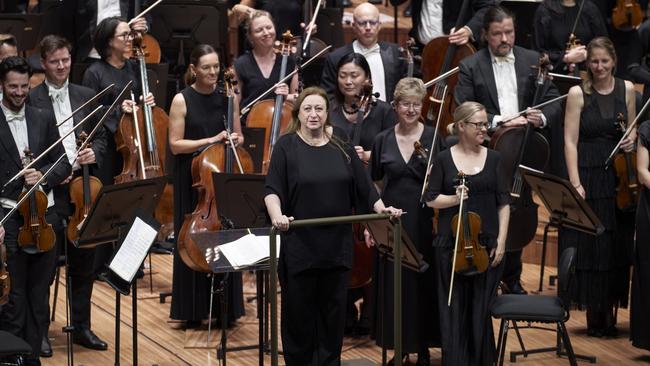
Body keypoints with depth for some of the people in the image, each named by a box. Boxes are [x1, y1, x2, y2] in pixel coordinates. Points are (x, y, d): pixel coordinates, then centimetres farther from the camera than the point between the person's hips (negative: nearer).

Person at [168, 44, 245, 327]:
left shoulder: (225, 97, 5)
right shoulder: (182, 100, -5)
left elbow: (239, 137, 13)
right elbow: (175, 145, -8)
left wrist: (233, 141, -10)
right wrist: (210, 140, -17)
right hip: (191, 180, -3)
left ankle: (225, 308, 10)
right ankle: (193, 311, 9)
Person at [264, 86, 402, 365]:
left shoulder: (342, 149, 8)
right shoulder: (287, 146, -2)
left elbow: (363, 187, 10)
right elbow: (272, 190, -11)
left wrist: (382, 208, -5)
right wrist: (277, 216, -29)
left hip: (336, 245, 3)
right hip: (299, 245, -3)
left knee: (333, 311, 9)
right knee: (298, 312, 4)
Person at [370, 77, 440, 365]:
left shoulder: (434, 138, -2)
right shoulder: (383, 141, 5)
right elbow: (376, 186, 13)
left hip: (425, 222, -2)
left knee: (424, 284, 2)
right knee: (394, 285, 5)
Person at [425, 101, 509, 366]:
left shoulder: (493, 158, 5)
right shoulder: (444, 159, 2)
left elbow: (503, 203, 4)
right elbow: (431, 199, 1)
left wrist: (501, 242, -3)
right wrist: (454, 199, -18)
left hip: (487, 246, 1)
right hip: (451, 245, -1)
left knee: (481, 310, 4)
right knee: (453, 311, 2)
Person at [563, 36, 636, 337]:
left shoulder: (626, 90, 6)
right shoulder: (578, 93, -4)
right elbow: (570, 141, -8)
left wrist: (632, 139, -5)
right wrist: (575, 183, -16)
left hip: (618, 177, 3)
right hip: (589, 176, -3)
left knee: (616, 247, 4)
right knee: (589, 247, 0)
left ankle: (609, 312, 14)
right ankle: (594, 315, 9)